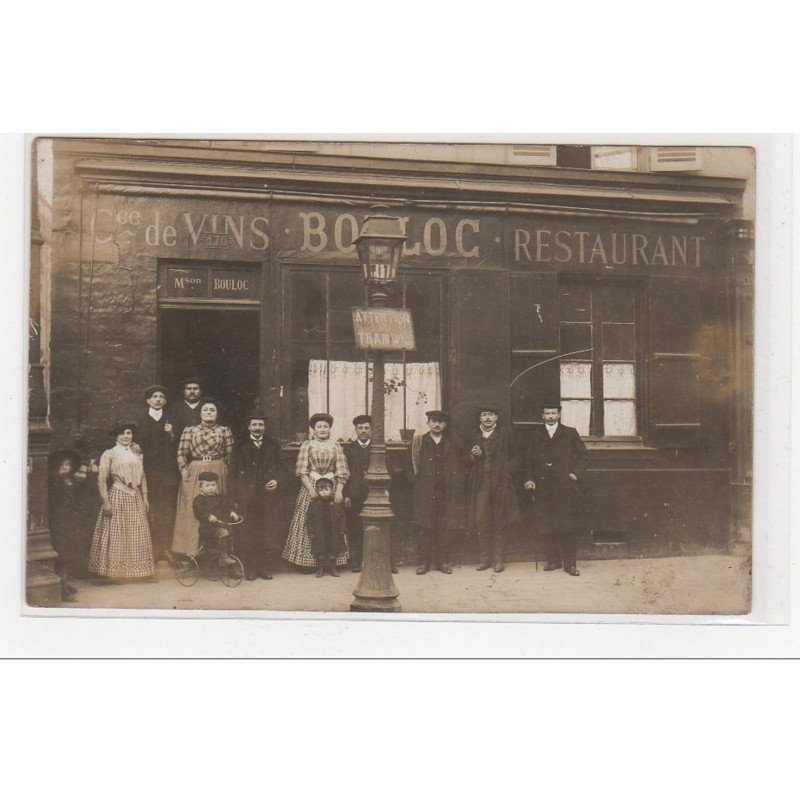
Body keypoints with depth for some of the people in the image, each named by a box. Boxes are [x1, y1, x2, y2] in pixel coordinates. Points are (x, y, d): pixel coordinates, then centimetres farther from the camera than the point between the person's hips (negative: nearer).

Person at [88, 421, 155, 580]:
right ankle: (116, 569, 3)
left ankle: (137, 568, 12)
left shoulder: (136, 453, 11)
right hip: (117, 497, -5)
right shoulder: (109, 454, -5)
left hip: (135, 498, 5)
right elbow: (102, 479, -9)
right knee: (117, 534, -2)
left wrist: (145, 497, 9)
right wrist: (106, 501, -15)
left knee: (137, 534, 6)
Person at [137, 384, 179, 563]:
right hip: (149, 470, -1)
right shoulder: (141, 420, 9)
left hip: (168, 470, 1)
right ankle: (152, 549, -2)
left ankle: (165, 548, 2)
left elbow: (177, 446, 9)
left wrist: (171, 435, -9)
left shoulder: (170, 420, 11)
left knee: (167, 511, -3)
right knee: (151, 511, -6)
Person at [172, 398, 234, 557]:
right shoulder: (189, 430, 3)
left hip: (218, 473, 0)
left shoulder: (224, 431, 5)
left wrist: (222, 470, 1)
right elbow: (181, 453, 0)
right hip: (194, 474, 0)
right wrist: (185, 472, -7)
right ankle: (192, 551, 7)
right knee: (193, 511, 1)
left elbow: (229, 455, 5)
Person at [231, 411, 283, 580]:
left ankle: (266, 568, 5)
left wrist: (277, 481, -5)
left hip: (269, 494, 1)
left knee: (268, 531, -2)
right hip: (247, 496, -1)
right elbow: (234, 472, 8)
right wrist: (239, 493, -3)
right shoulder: (240, 446, 10)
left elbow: (280, 466, 14)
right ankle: (250, 568, 2)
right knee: (247, 533, -4)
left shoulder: (273, 445, 14)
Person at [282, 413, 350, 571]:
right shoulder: (307, 445, 4)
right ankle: (310, 561, 1)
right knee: (310, 523, -3)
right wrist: (311, 488, -13)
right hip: (311, 487, -1)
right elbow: (302, 470, -1)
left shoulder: (336, 446, 8)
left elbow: (342, 472, 3)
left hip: (332, 486, 1)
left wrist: (339, 490, -9)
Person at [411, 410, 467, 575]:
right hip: (426, 492, -1)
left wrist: (456, 483, 3)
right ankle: (424, 561, 3)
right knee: (425, 527, -3)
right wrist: (419, 483, -1)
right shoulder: (420, 442, 7)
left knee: (445, 527, 2)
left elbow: (462, 464, 12)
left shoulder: (452, 443, 11)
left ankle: (443, 561, 9)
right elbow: (416, 466, 7)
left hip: (447, 491, 1)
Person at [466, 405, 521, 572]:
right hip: (480, 484, 2)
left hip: (500, 483, -2)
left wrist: (507, 473, -7)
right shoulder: (473, 437, 13)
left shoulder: (505, 435, 7)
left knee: (499, 522, 0)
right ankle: (484, 558, 7)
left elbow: (513, 458, 7)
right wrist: (473, 456, -5)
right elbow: (466, 461, 16)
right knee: (480, 521, -2)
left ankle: (498, 560, 6)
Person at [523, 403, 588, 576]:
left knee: (565, 526, -8)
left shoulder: (570, 434, 9)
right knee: (546, 527, 1)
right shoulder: (536, 436, 15)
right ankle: (553, 560, 9)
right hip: (542, 488, 3)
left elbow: (582, 455, 11)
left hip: (564, 486, -3)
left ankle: (570, 563, -4)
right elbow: (529, 460, 16)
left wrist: (576, 472, -3)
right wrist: (528, 479, 3)